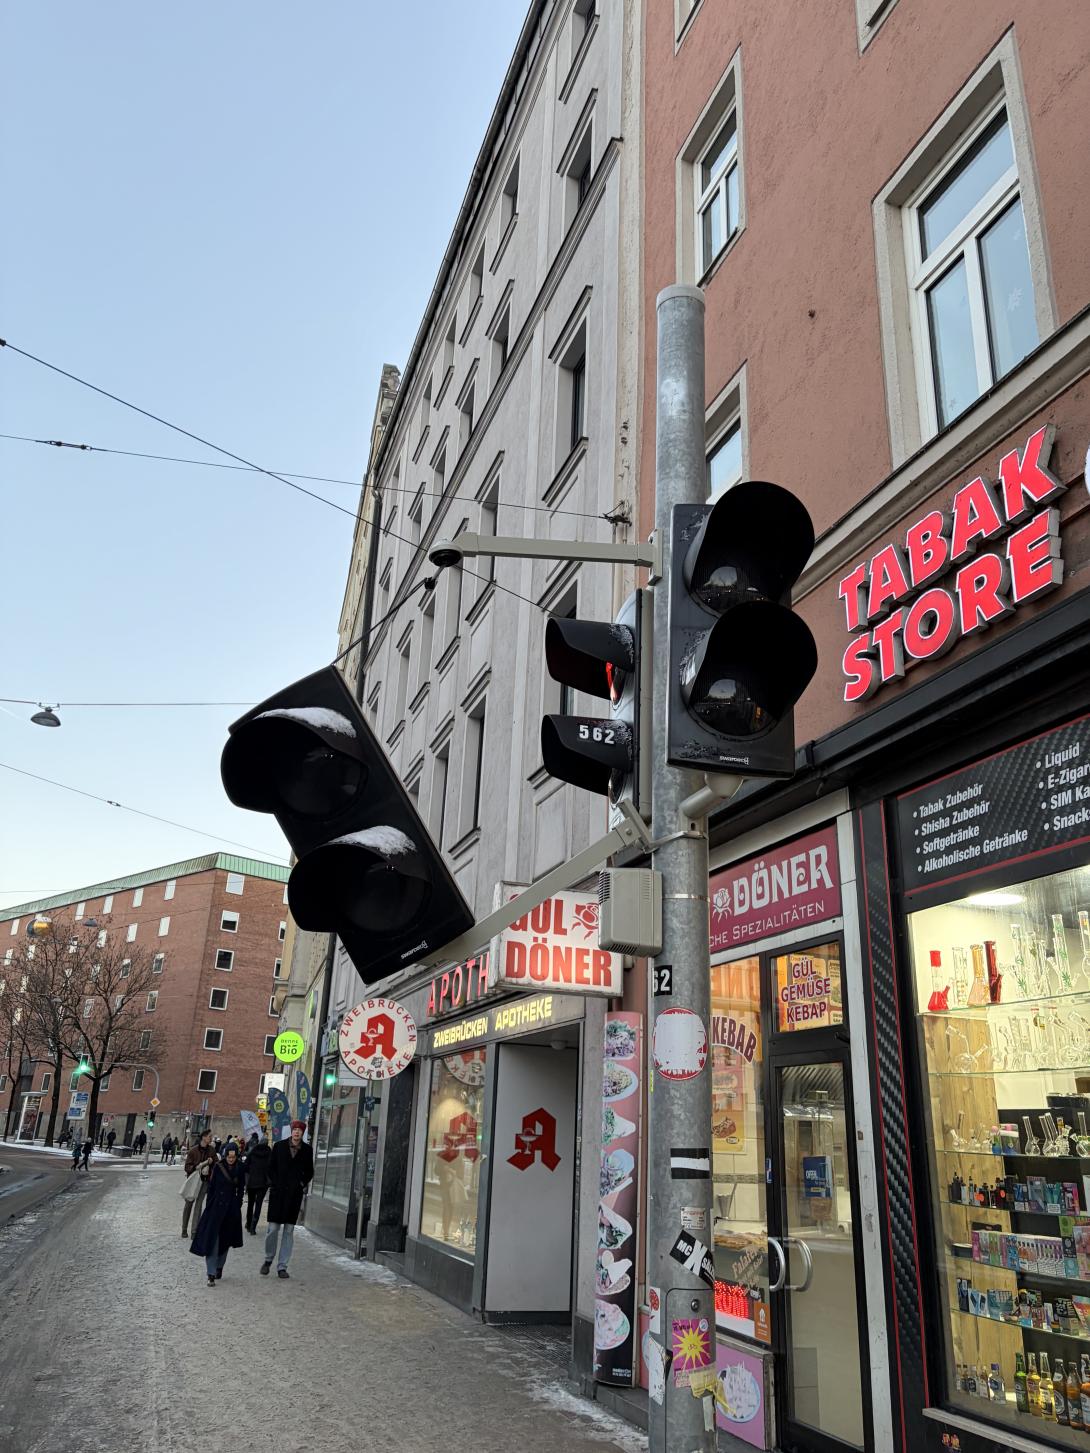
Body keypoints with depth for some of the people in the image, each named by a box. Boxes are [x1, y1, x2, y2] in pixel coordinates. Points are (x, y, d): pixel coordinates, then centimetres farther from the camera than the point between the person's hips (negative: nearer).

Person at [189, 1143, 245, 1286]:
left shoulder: (239, 1170, 0)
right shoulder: (218, 1166, -7)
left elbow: (240, 1190, 7)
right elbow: (211, 1187, -4)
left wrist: (238, 1207, 3)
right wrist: (208, 1206, -5)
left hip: (231, 1208, 2)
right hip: (216, 1206, -2)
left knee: (225, 1240, 10)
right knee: (212, 1238, -9)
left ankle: (219, 1267, 26)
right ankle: (211, 1274, -9)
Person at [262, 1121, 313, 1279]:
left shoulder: (307, 1150, 3)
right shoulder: (279, 1146, 2)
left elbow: (309, 1172, 12)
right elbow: (270, 1167, 7)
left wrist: (302, 1184, -1)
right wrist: (273, 1184, -2)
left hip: (295, 1193, 1)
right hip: (277, 1192, -1)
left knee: (289, 1230, 3)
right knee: (273, 1228, 0)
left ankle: (282, 1266, 11)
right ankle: (268, 1259, 22)